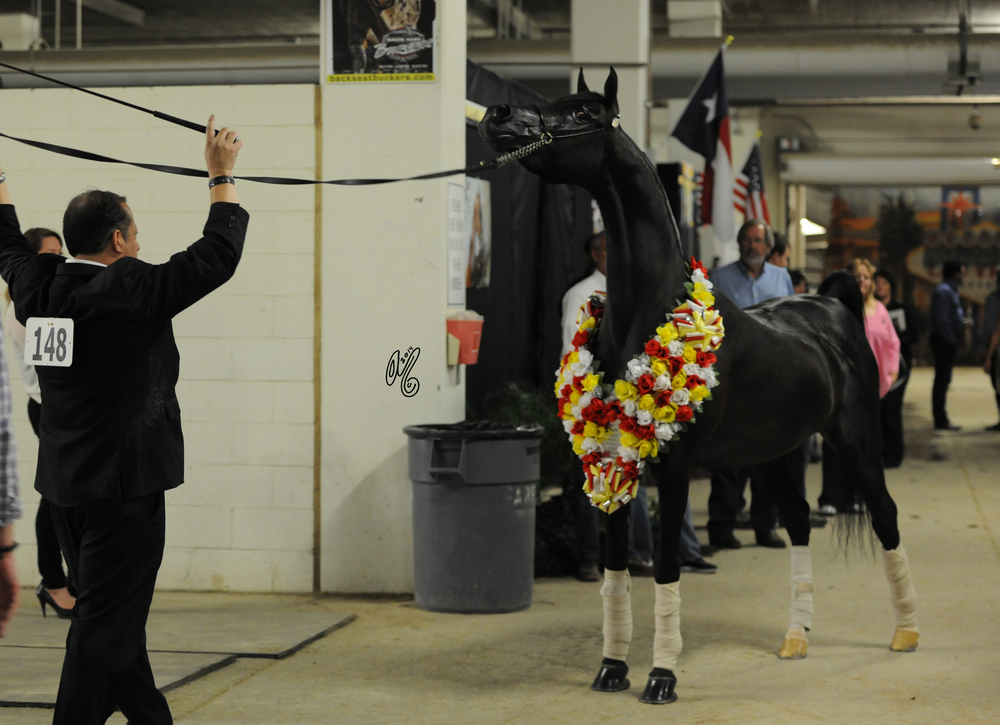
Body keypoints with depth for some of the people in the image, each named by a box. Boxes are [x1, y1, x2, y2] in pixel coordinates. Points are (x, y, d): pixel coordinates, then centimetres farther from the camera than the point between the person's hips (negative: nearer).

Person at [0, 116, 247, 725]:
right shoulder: (133, 292, -16)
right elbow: (219, 254, -12)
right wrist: (222, 174, -1)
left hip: (64, 480, 8)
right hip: (123, 481, -8)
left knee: (114, 613, 19)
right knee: (105, 622, -5)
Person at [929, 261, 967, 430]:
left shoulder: (949, 291, 19)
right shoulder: (944, 291, -14)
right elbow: (941, 318, -21)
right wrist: (950, 339, -21)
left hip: (947, 342, 11)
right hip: (944, 341, -11)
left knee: (943, 380, 13)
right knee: (942, 380, -8)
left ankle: (941, 419, 18)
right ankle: (941, 421, -7)